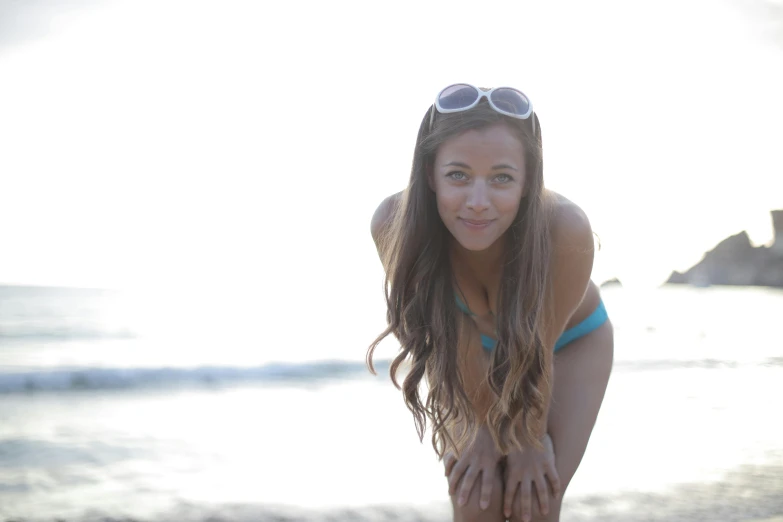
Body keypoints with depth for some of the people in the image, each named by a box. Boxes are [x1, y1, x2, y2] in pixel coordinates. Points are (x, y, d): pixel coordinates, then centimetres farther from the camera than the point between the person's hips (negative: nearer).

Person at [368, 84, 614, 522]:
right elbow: (454, 333, -21)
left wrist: (531, 435, -10)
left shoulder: (565, 229, -42)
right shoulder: (394, 225, -37)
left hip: (570, 343, -1)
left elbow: (537, 347, -25)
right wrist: (485, 425, -9)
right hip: (475, 352, 1)